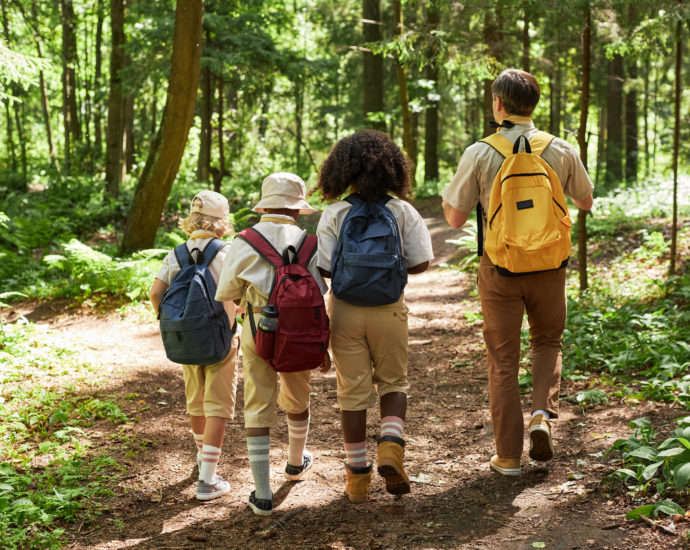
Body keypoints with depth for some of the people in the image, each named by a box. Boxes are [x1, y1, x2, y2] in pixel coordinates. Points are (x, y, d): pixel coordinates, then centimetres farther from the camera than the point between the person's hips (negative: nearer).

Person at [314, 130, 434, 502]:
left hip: (345, 309, 0)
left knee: (353, 391, 10)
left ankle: (357, 474, 16)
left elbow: (324, 269, -11)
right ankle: (391, 444, -5)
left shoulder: (334, 214, -8)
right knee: (393, 383, 19)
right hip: (389, 309, 0)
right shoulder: (402, 211, -5)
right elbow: (419, 263, -6)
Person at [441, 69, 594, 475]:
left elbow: (456, 218, -7)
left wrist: (446, 199, 15)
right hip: (548, 265, 1)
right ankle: (543, 415, 2)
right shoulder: (562, 151, -3)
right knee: (548, 342, 24)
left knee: (503, 358, 9)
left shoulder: (480, 154, -10)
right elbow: (586, 202, 12)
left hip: (500, 268, -1)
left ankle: (509, 454, 13)